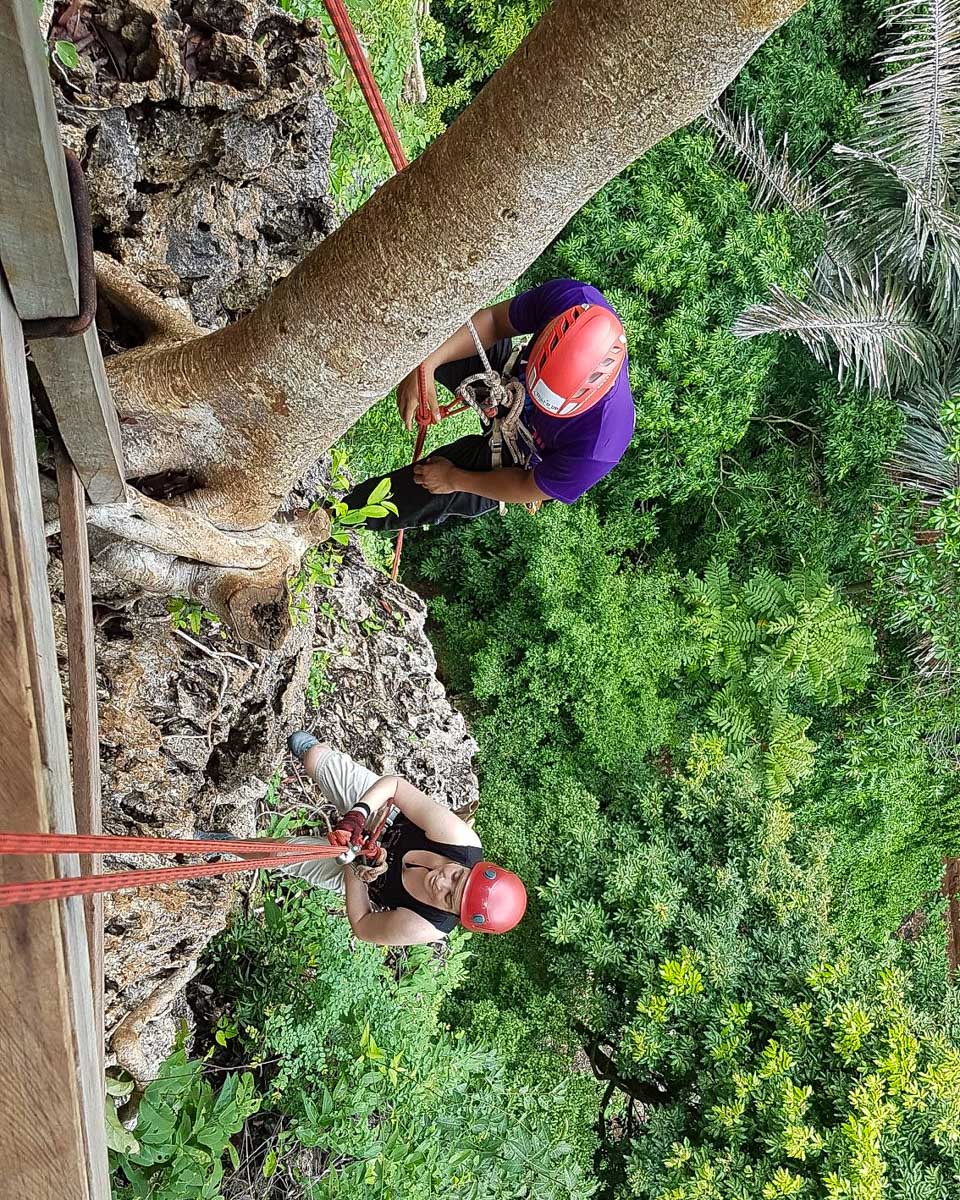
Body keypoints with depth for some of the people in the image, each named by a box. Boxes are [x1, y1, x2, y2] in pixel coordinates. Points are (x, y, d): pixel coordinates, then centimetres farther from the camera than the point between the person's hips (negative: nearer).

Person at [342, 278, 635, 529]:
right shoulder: (569, 299, -36)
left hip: (517, 458, -3)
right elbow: (494, 320, -18)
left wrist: (454, 479, -11)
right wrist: (427, 363, -33)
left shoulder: (599, 443, -43)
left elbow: (529, 490, -23)